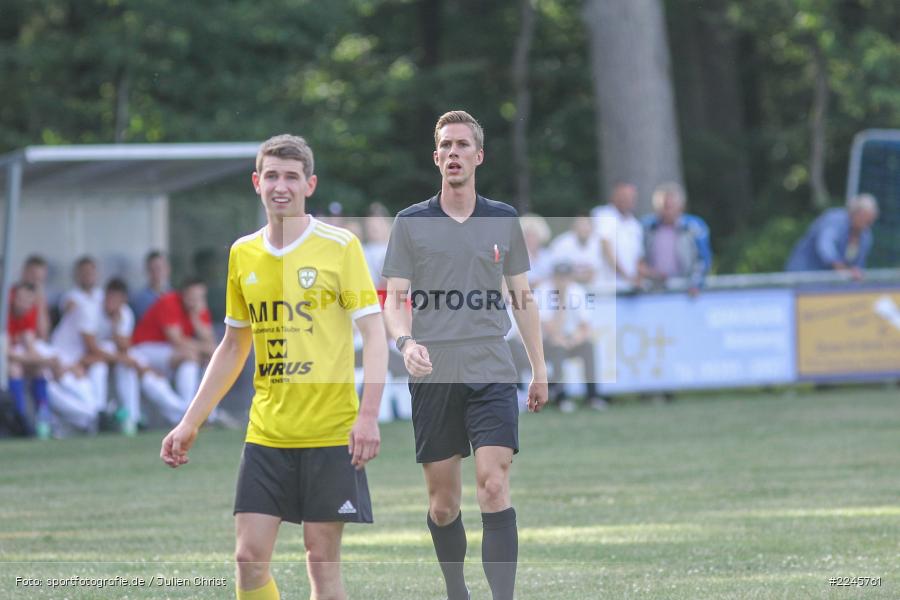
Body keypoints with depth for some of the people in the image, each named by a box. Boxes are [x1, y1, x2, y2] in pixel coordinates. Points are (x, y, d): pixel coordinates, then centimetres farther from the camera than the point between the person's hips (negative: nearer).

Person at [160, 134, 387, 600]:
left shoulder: (340, 246, -5)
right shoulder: (242, 254, 9)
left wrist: (368, 415, -19)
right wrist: (189, 424, 15)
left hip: (330, 434, -4)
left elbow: (374, 334, -7)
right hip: (265, 434, 4)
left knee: (322, 560, -1)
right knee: (250, 557, -2)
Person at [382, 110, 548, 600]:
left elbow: (522, 298, 15)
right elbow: (394, 300, 1)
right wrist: (405, 341, -19)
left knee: (494, 489, -14)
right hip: (433, 376, 0)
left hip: (492, 375, 0)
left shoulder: (504, 221, 8)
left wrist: (539, 367, 13)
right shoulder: (411, 223, 4)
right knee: (443, 502, 4)